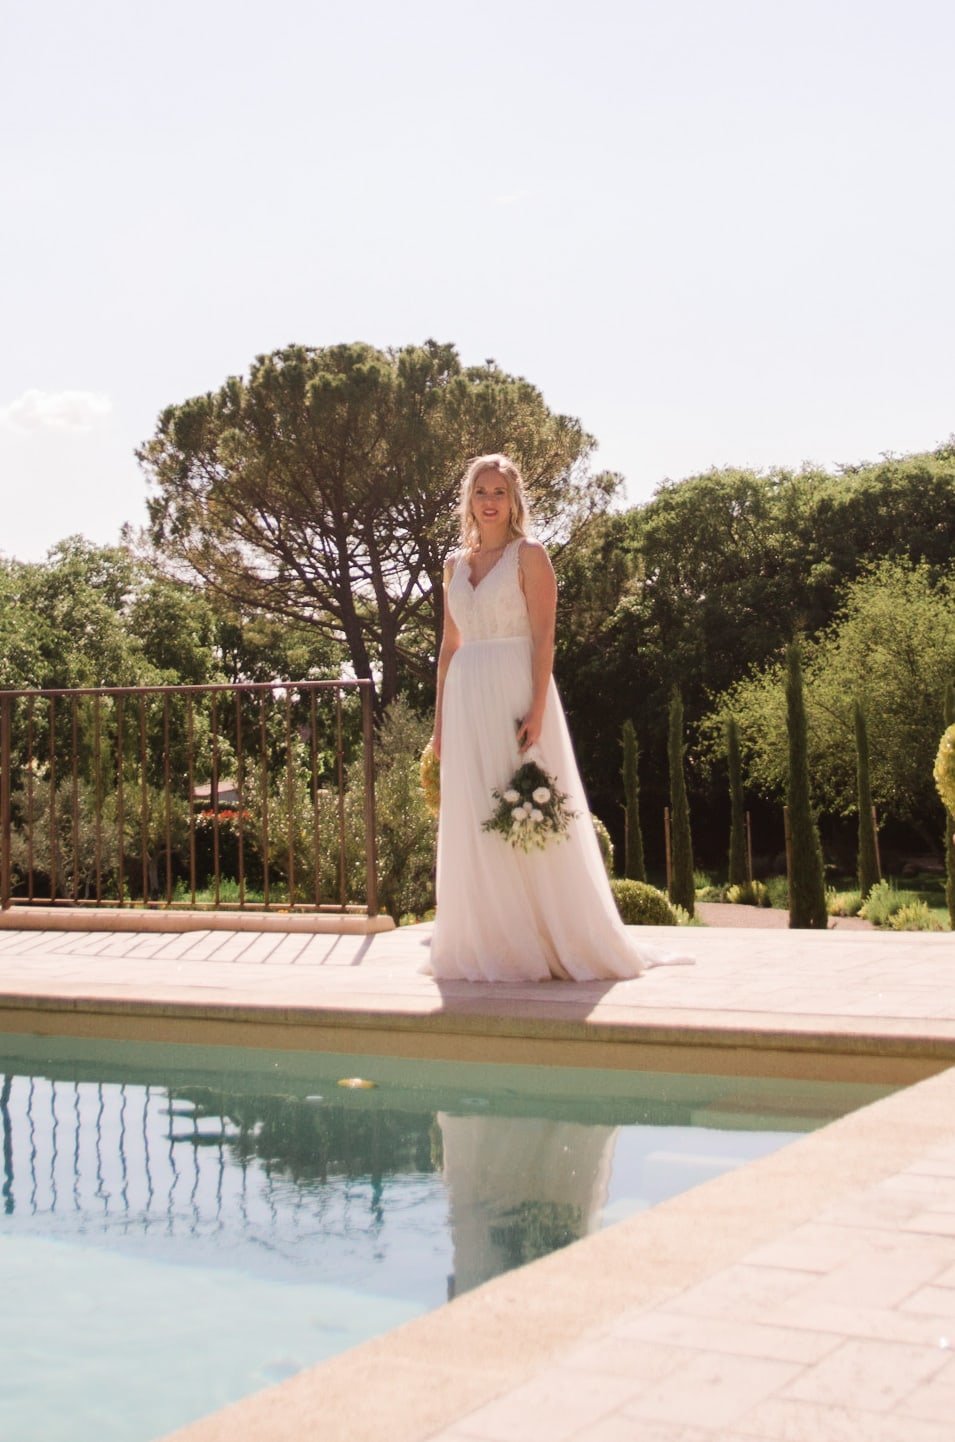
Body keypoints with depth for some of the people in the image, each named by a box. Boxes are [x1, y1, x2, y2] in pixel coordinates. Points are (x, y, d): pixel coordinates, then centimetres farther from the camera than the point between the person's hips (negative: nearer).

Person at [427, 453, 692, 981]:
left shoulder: (529, 555, -2)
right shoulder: (456, 564, 15)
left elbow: (543, 638, -9)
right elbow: (448, 646, 16)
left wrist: (537, 709, -19)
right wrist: (439, 720, 12)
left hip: (514, 693, -6)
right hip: (466, 699, 6)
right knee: (470, 823, 5)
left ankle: (544, 943, 3)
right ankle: (487, 944, 13)